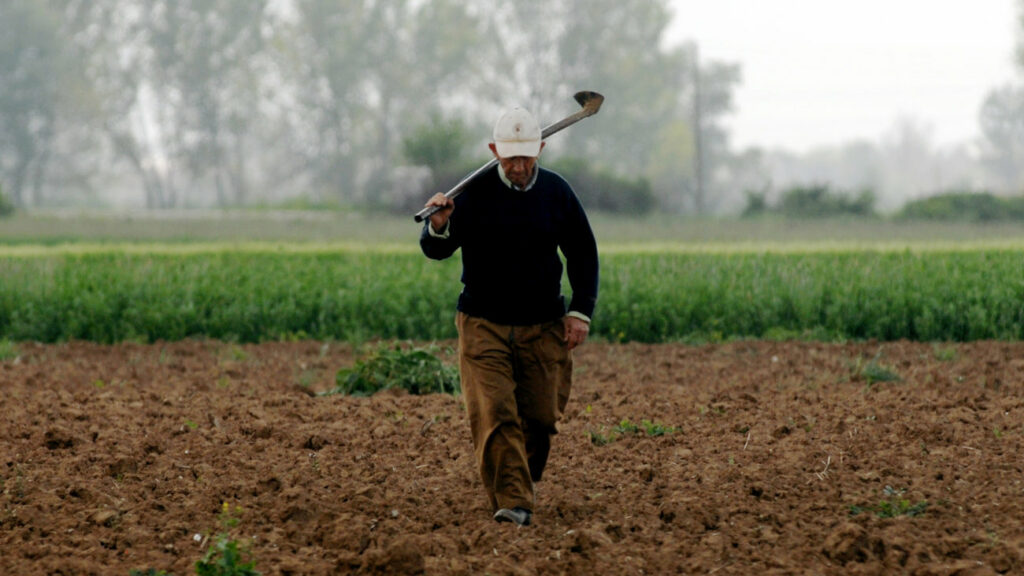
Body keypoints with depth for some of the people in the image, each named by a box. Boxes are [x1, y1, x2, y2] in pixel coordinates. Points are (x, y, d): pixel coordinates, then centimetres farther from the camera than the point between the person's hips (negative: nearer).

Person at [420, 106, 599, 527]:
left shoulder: (557, 192, 2)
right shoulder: (474, 192, -5)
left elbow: (583, 253, 13)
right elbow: (436, 251, -3)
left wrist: (581, 311, 5)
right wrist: (438, 227, -27)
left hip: (543, 327, 2)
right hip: (483, 325, -2)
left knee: (540, 417, 4)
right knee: (494, 415, -15)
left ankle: (524, 481, 29)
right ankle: (512, 502, -18)